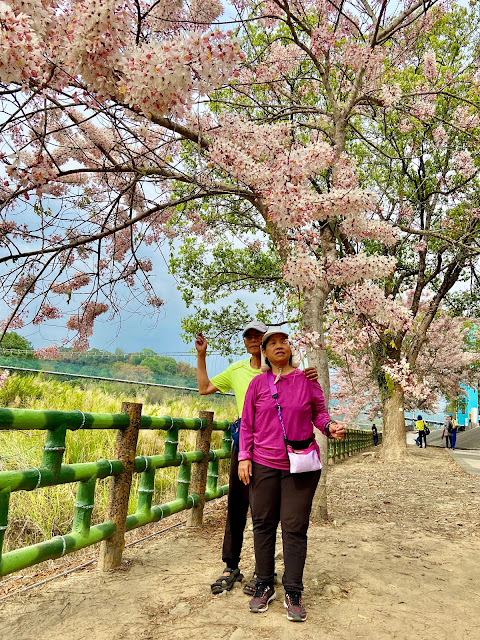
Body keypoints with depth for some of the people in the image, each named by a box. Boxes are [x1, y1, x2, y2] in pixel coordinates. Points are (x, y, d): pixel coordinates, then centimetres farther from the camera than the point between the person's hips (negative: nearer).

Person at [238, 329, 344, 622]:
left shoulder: (306, 379, 1)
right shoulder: (257, 383, 3)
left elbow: (319, 412, 9)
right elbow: (247, 424, 6)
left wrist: (329, 427, -12)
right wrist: (244, 457, 0)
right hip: (263, 465, 1)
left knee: (295, 528, 2)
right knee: (263, 524, 9)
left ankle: (293, 593, 15)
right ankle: (265, 585, 25)